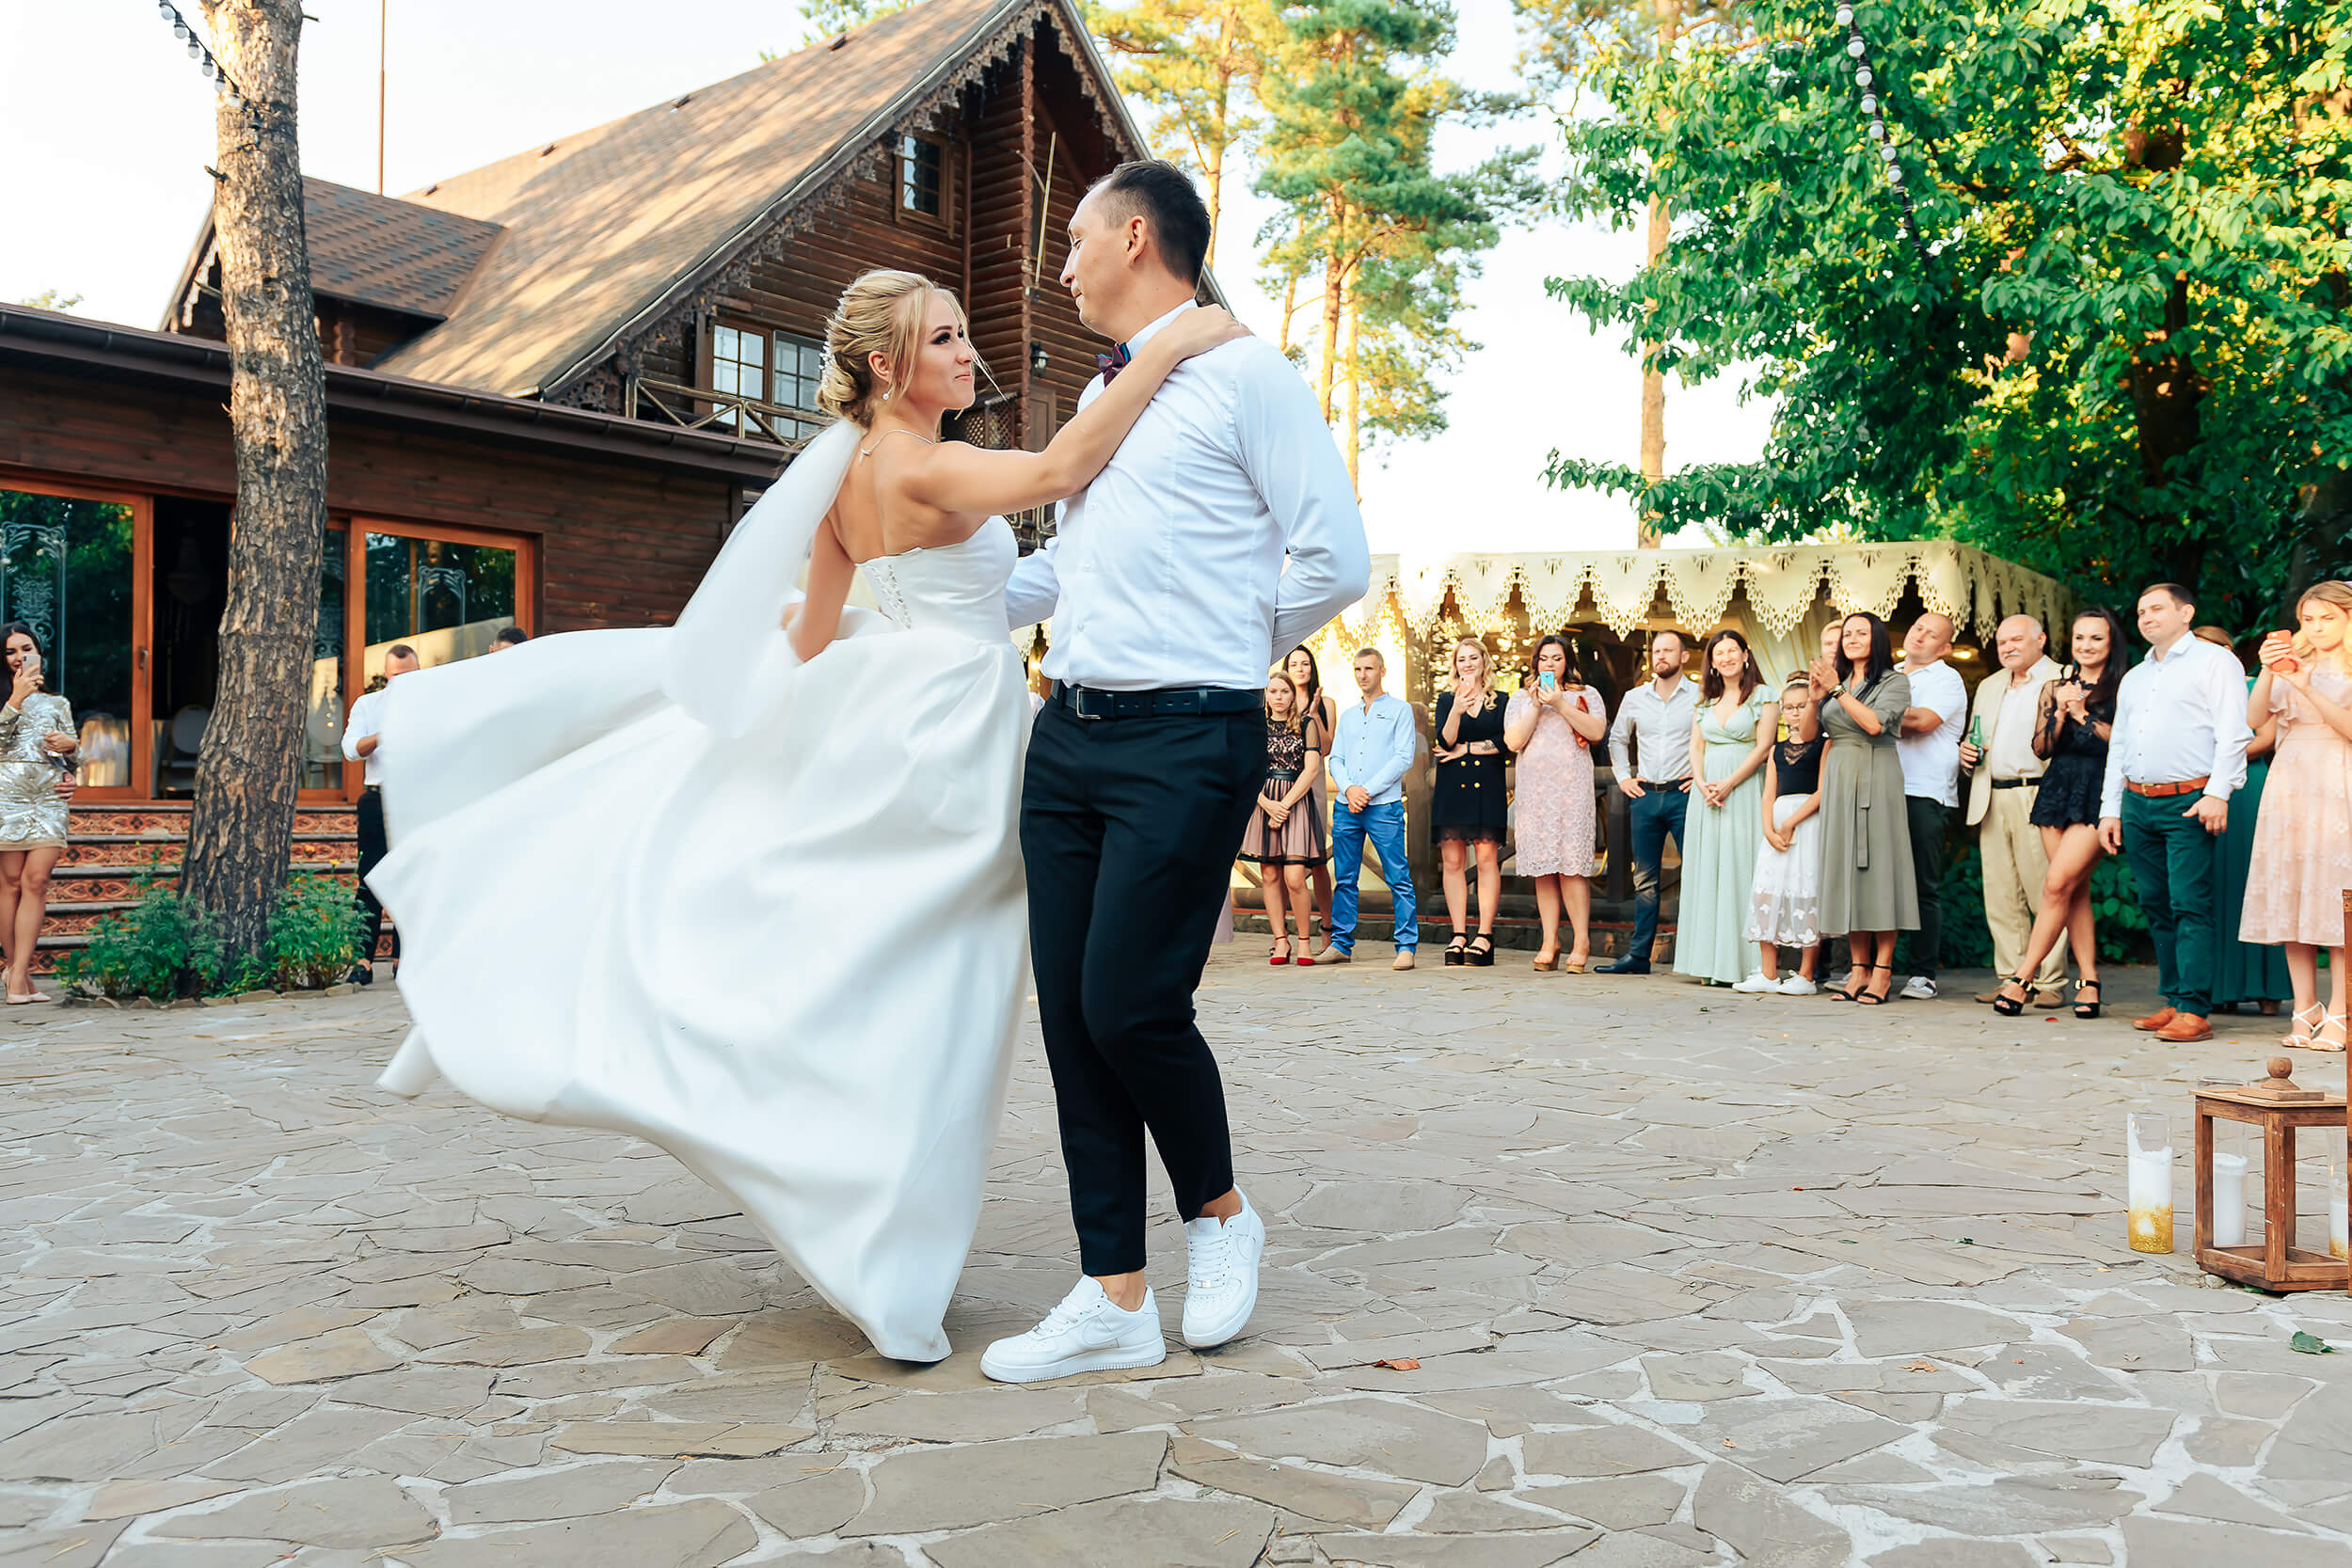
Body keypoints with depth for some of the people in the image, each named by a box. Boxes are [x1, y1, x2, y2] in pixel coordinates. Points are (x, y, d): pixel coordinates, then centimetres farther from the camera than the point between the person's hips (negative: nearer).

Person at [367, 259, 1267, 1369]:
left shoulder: (847, 473, 9)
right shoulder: (926, 471, -16)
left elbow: (811, 638, 17)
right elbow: (1061, 469, -34)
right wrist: (1170, 346, -29)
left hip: (875, 720, 8)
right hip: (945, 746, -8)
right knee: (909, 1013, -3)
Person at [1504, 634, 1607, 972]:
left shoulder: (1585, 695, 11)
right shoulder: (1521, 698, 16)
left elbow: (1597, 732, -6)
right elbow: (1513, 741, 3)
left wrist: (1561, 705, -10)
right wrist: (1536, 707, -4)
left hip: (1572, 787, -2)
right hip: (1534, 789, 2)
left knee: (1571, 866, -10)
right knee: (1543, 867, 1)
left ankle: (1582, 942, -5)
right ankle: (1549, 943, 4)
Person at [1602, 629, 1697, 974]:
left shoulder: (1700, 696, -1)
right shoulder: (1635, 698, 11)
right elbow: (1617, 738, 26)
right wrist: (1623, 776, 16)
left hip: (1683, 795, -4)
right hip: (1645, 796, 4)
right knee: (1645, 879, 7)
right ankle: (1638, 955, 11)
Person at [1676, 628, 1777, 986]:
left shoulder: (1763, 697, 1)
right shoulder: (1705, 701, 16)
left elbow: (1763, 748, -7)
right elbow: (1696, 746, 11)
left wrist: (1728, 784, -15)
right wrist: (1702, 783, -7)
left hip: (1745, 789, -5)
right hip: (1707, 791, 5)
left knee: (1741, 869, -8)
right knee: (1708, 870, 2)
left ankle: (1742, 964, -6)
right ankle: (1714, 964, 4)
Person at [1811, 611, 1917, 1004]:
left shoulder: (1894, 682, 1)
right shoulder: (1837, 682, 17)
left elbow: (1875, 723, -15)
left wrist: (1837, 691, -14)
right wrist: (1816, 696, 4)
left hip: (1876, 778, -6)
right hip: (1838, 778, 6)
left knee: (1878, 864, -7)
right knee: (1846, 868, 3)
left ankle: (1882, 971, -4)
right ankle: (1860, 968, 7)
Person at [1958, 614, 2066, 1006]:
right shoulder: (1988, 686, 22)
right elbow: (1974, 738, 30)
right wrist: (1967, 753, 7)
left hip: (2037, 800, -6)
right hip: (1992, 802, 6)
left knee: (2045, 895, -6)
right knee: (2002, 899, 6)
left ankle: (2051, 982, 0)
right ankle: (2012, 978, 12)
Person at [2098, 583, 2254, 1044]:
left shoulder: (2213, 661, 3)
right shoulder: (2134, 678, 24)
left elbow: (2233, 733, -6)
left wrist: (2218, 793, -17)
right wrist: (2109, 809, 16)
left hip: (2188, 802, -7)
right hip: (2137, 804, 7)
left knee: (2190, 906, -11)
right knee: (2156, 906, 7)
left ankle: (2194, 1011, -13)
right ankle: (2173, 1000, 13)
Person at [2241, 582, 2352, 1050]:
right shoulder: (2295, 664, 16)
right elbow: (2254, 719, 2)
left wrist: (2306, 686, -16)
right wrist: (2268, 673, -13)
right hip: (2291, 782, 4)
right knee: (2290, 896, 0)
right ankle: (2305, 1008, 6)